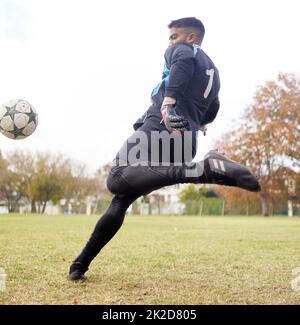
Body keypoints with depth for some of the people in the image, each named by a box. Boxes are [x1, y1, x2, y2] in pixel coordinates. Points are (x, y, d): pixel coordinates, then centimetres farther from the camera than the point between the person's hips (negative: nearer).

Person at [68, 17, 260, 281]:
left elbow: (184, 61, -14)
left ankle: (206, 169, -38)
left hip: (160, 127, -9)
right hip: (186, 144, 9)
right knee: (122, 198, 10)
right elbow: (209, 114, 31)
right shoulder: (213, 72, 32)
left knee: (117, 180, -33)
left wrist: (169, 103, -27)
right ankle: (82, 263, 8)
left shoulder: (182, 49, 11)